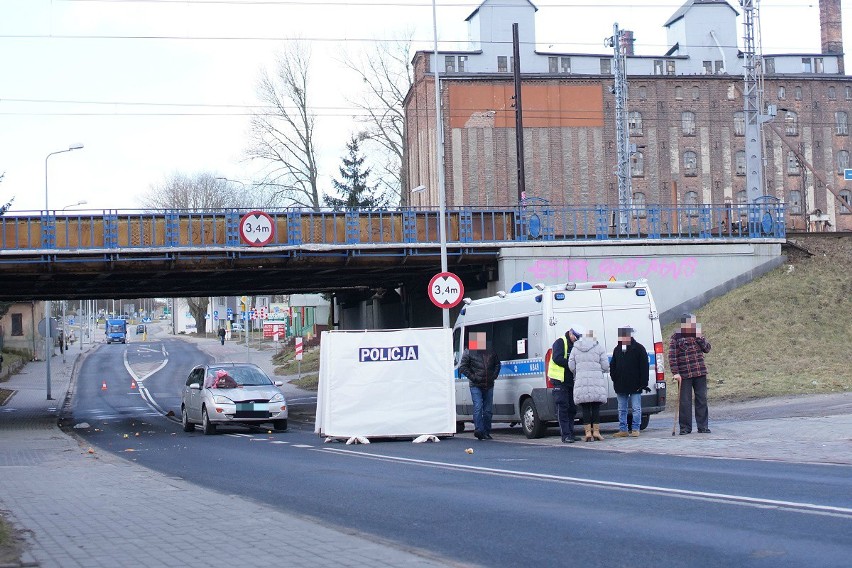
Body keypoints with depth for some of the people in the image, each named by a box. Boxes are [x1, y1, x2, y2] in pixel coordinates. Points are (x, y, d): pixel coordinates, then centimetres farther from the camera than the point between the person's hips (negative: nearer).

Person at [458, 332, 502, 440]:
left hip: (489, 385, 4)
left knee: (488, 410, 6)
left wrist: (494, 375, 7)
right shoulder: (469, 352, 0)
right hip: (476, 386, -4)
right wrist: (472, 377, -11)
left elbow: (497, 364, 23)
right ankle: (479, 430, -19)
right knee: (478, 407, -16)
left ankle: (486, 432, 12)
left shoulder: (491, 352, 11)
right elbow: (462, 367, -1)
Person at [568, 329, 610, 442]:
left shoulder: (575, 348, 8)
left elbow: (571, 366, 6)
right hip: (596, 381, -2)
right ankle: (596, 431, 2)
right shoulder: (599, 348, 1)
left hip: (581, 380, 2)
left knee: (585, 408, 3)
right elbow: (605, 366, -1)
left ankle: (588, 432, -1)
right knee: (596, 408, 3)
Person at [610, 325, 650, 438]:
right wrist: (614, 379, 3)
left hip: (635, 385, -5)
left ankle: (635, 429, 7)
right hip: (620, 386, 5)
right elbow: (612, 366, 16)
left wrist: (644, 383, -11)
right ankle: (623, 430, 14)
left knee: (636, 409, 0)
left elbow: (644, 366, -6)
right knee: (622, 410, 8)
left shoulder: (638, 348, -4)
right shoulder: (617, 349, 11)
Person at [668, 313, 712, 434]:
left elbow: (707, 349, 7)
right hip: (684, 374, -4)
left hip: (700, 373, 4)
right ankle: (685, 427, 8)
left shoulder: (698, 334, 12)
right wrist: (675, 373, -14)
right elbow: (672, 356, -7)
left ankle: (702, 426, 12)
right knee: (685, 401, 0)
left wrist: (699, 338, -9)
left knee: (702, 399, 5)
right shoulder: (676, 337, -2)